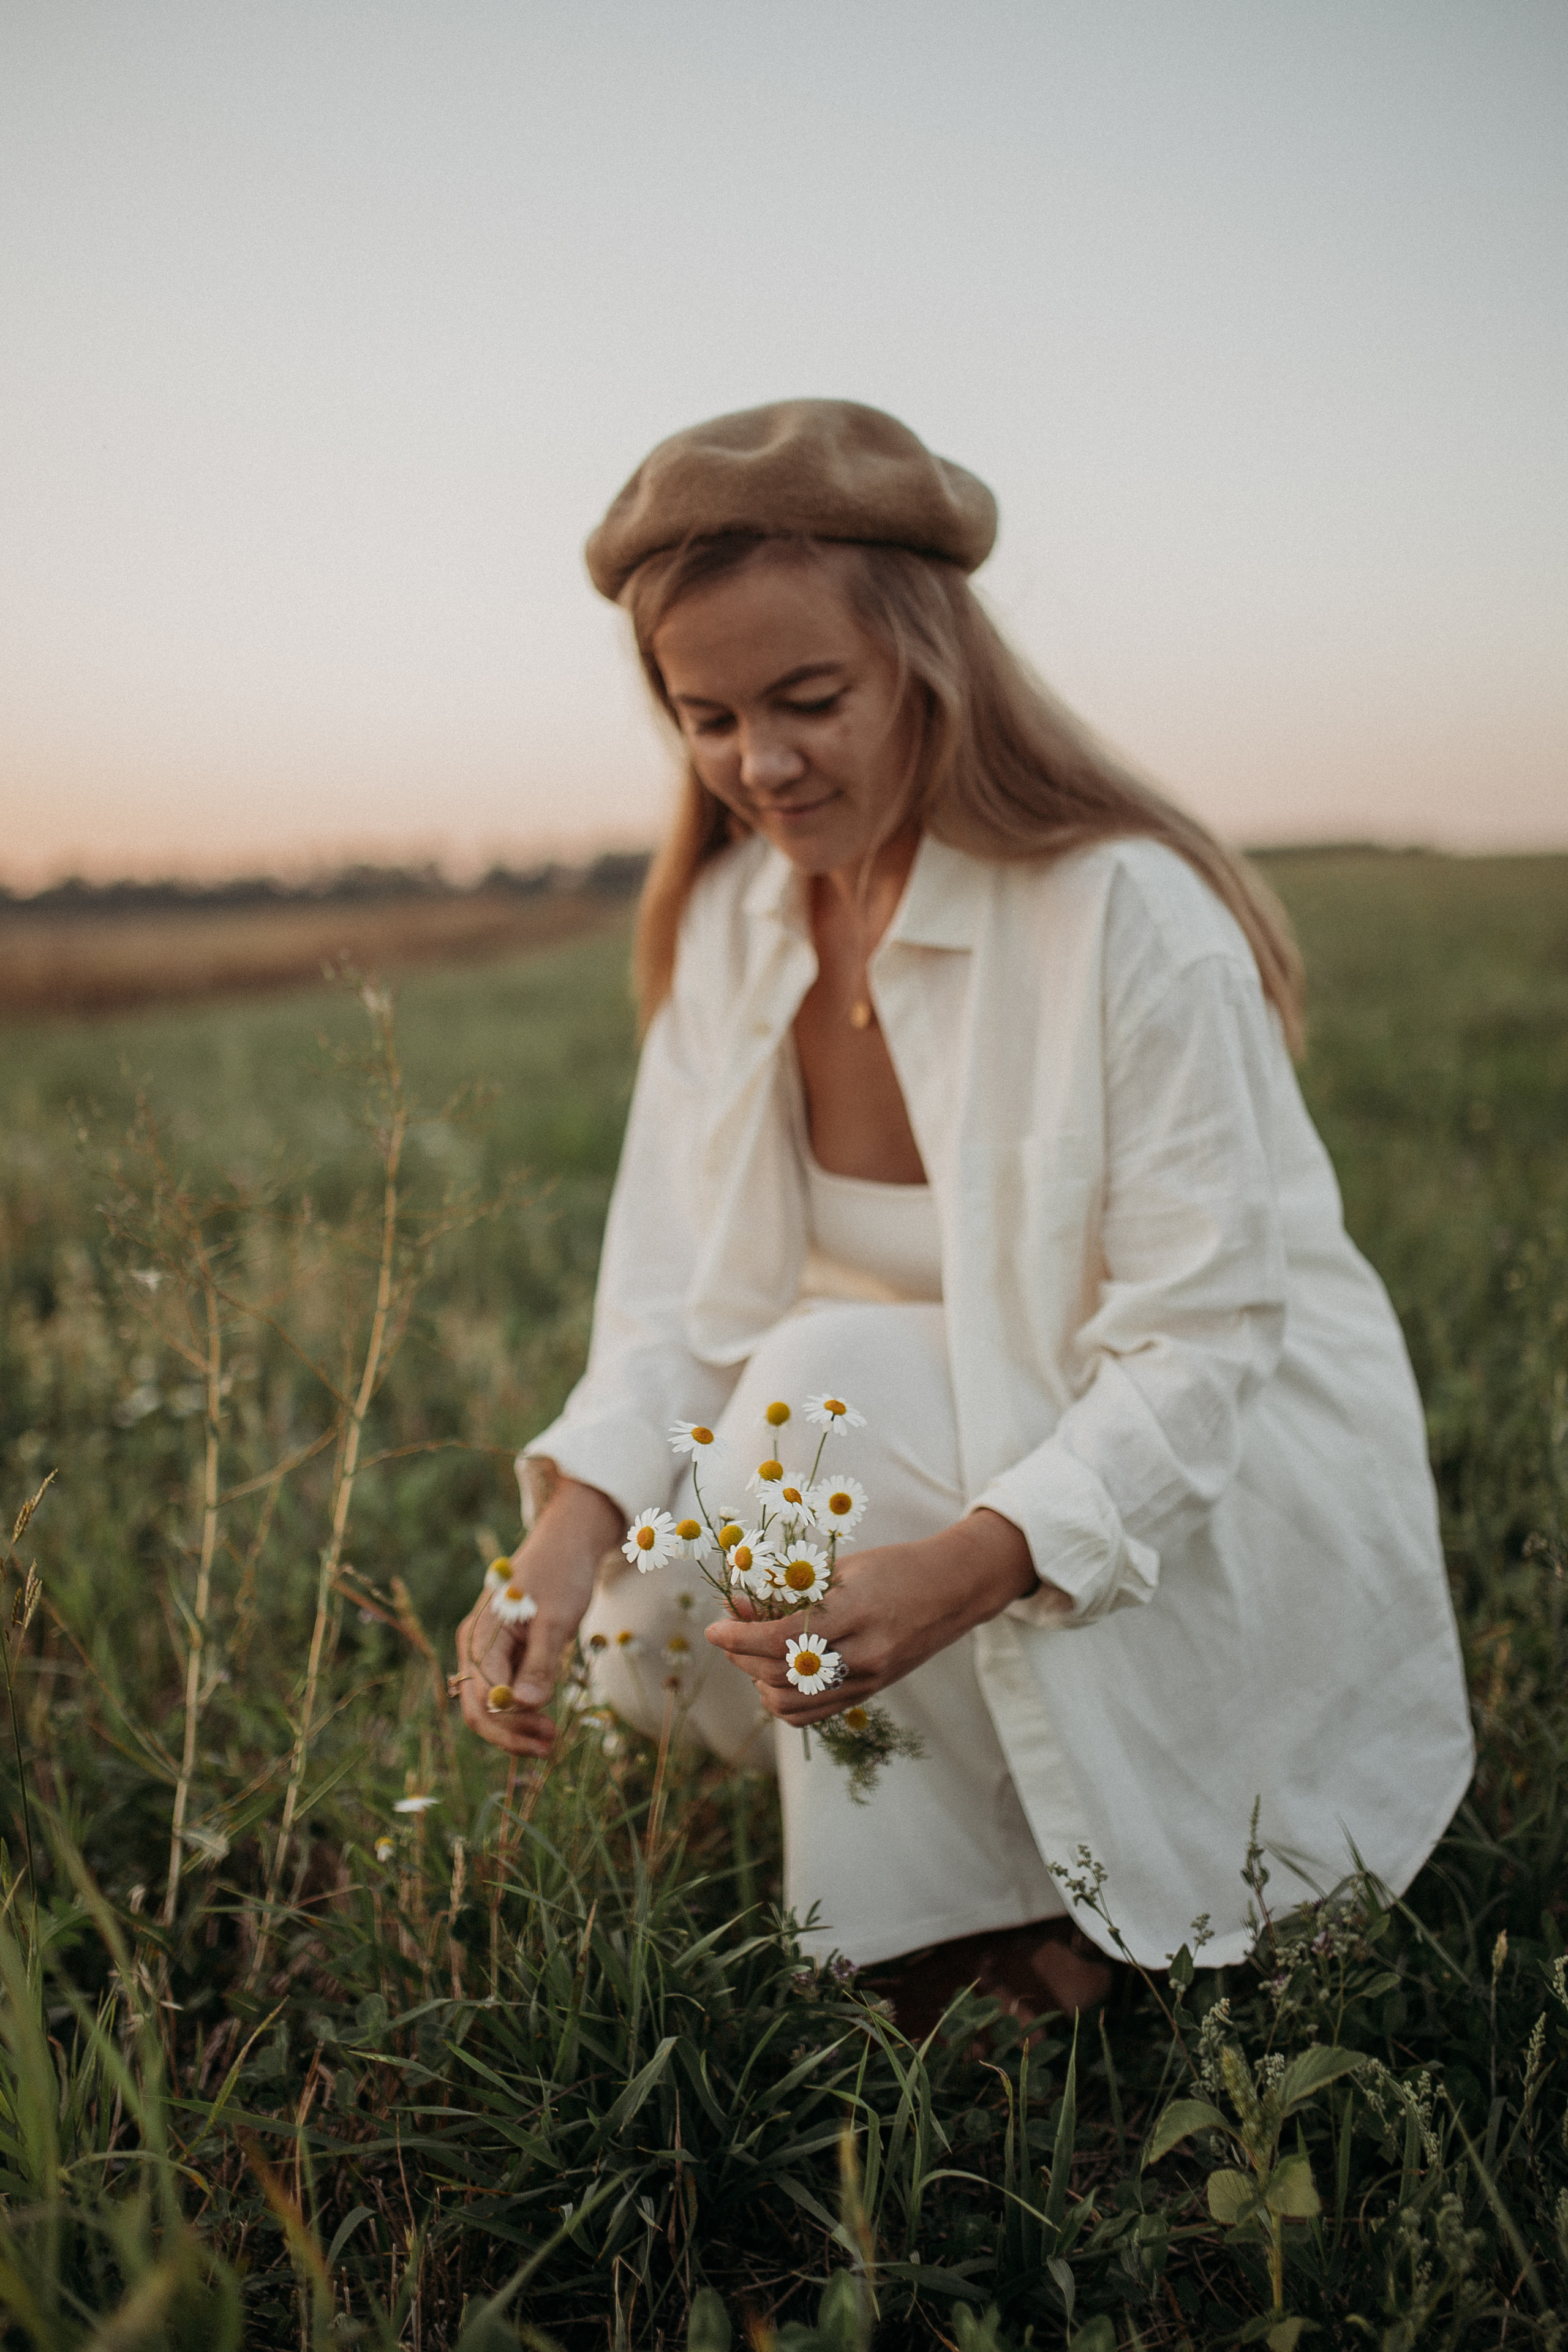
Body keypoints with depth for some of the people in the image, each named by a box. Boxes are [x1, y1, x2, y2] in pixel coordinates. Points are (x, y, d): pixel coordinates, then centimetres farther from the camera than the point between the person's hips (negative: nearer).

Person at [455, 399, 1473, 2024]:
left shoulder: (1129, 914, -24)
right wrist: (571, 1533, -26)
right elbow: (686, 1293, -8)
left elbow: (1202, 1345, -25)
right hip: (946, 1439, 6)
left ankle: (996, 1939, -10)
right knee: (657, 1624, -15)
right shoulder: (727, 915, -5)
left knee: (835, 1378, -30)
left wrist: (963, 1569, -40)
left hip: (1230, 1483, -6)